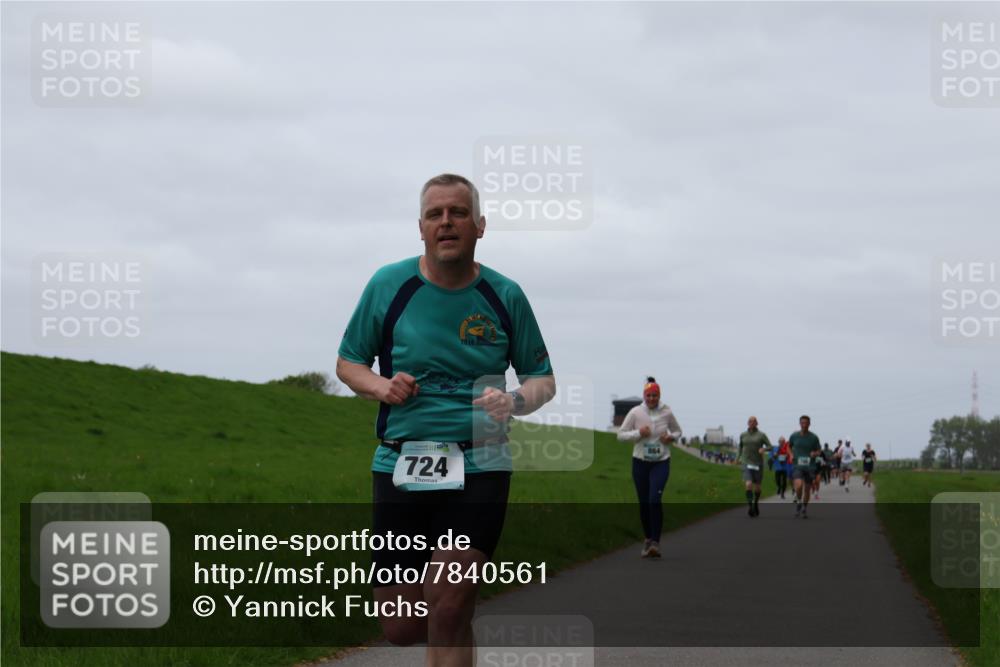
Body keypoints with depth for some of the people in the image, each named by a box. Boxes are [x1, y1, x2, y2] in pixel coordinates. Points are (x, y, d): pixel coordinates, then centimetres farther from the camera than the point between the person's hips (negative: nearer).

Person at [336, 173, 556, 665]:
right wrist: (380, 385, -9)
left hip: (479, 465, -1)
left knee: (448, 611, -14)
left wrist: (514, 400, -12)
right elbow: (348, 362, 13)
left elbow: (543, 379, 11)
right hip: (399, 466, 1)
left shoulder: (505, 296, 3)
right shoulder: (388, 285, 3)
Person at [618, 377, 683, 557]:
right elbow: (621, 435, -1)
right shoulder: (635, 413, -4)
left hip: (661, 462, -1)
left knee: (655, 499, -18)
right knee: (644, 503, 6)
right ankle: (648, 539, 24)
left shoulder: (666, 412, -2)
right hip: (640, 462, 1)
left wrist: (671, 437, -9)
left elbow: (677, 432, 13)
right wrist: (638, 433, -16)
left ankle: (655, 542, -16)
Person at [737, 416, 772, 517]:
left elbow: (770, 446, -2)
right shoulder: (743, 435, 6)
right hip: (747, 463, 0)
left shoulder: (762, 435, -1)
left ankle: (756, 503, 38)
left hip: (758, 464, 0)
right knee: (749, 485, -21)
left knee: (757, 487, 11)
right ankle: (750, 506, -20)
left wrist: (764, 449, -24)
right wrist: (738, 458, 9)